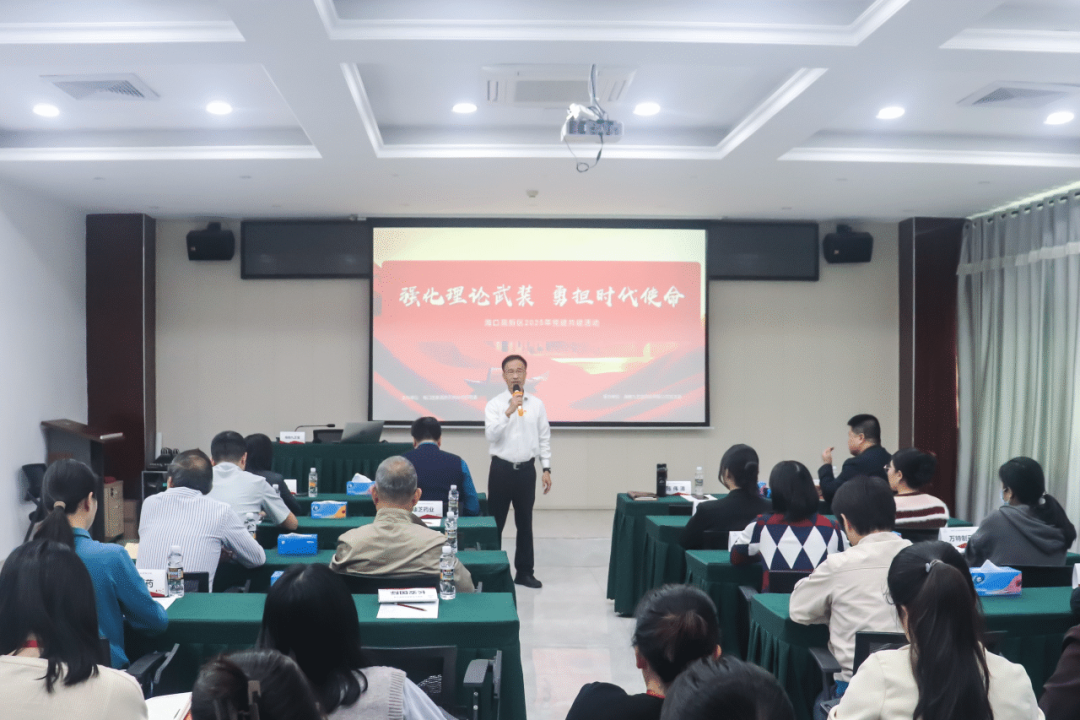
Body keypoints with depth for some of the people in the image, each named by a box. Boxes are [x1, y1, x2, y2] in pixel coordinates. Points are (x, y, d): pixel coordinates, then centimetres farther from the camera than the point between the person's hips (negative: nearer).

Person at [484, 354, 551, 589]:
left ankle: (524, 571, 23)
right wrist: (509, 411, -25)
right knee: (495, 522, 4)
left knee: (525, 523, 12)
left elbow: (544, 439, 6)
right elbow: (491, 435, -17)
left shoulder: (537, 404, 4)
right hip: (501, 469, -2)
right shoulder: (494, 404, -4)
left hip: (526, 469, 2)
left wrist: (546, 469, 2)